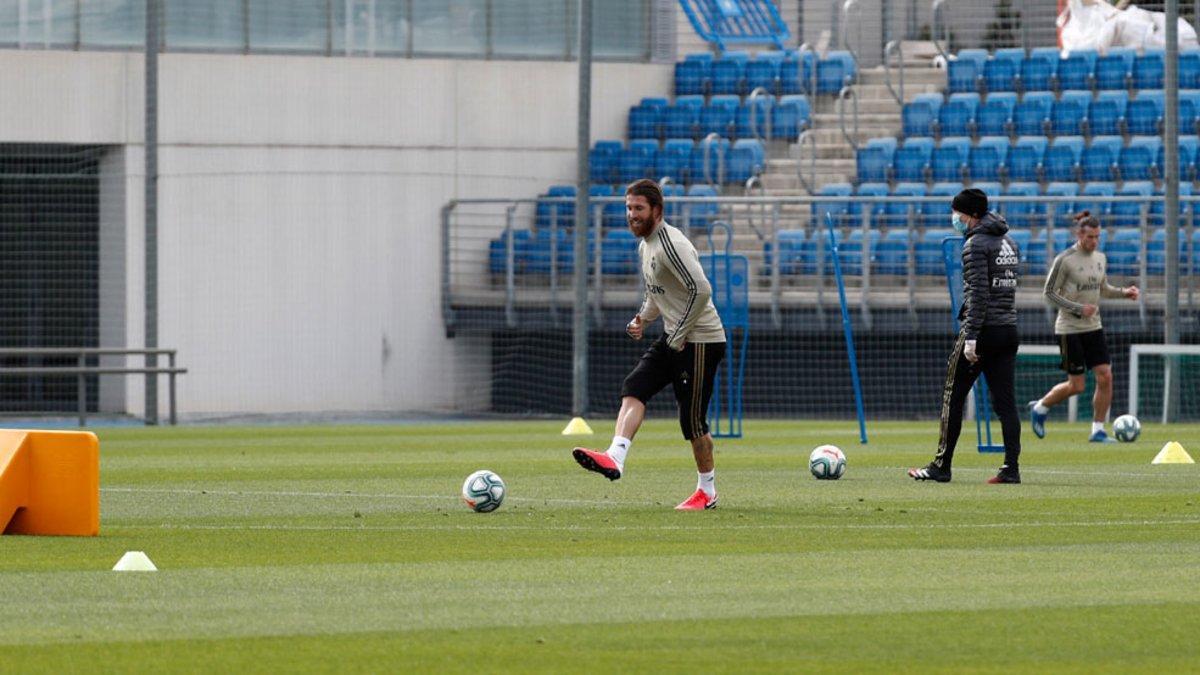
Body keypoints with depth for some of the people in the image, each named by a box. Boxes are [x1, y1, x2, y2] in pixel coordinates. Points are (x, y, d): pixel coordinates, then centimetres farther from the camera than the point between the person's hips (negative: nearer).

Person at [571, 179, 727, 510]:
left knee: (692, 418, -2)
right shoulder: (645, 245, 12)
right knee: (633, 388, -11)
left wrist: (680, 336, -19)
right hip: (674, 339, 9)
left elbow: (701, 290, -26)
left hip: (700, 340, -9)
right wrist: (643, 318, 7)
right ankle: (615, 458, -27)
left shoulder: (671, 244, -19)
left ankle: (707, 492, 13)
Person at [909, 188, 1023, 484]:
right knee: (1005, 401, 5)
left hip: (983, 329, -8)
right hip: (1009, 331, 8)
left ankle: (941, 467, 4)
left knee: (953, 396, 1)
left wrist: (971, 337, -19)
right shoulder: (1009, 242, 16)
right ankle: (1011, 468, -1)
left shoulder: (975, 243, -11)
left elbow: (978, 293, -18)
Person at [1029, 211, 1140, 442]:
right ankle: (1039, 408, 22)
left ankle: (1098, 430, 4)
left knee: (1105, 377, -5)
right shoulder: (1065, 260, -13)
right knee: (1076, 385, -4)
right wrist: (1078, 309, -20)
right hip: (1070, 329, -6)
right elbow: (1049, 293, -11)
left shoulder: (1100, 258, 7)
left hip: (1093, 328, 6)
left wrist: (1123, 292, 2)